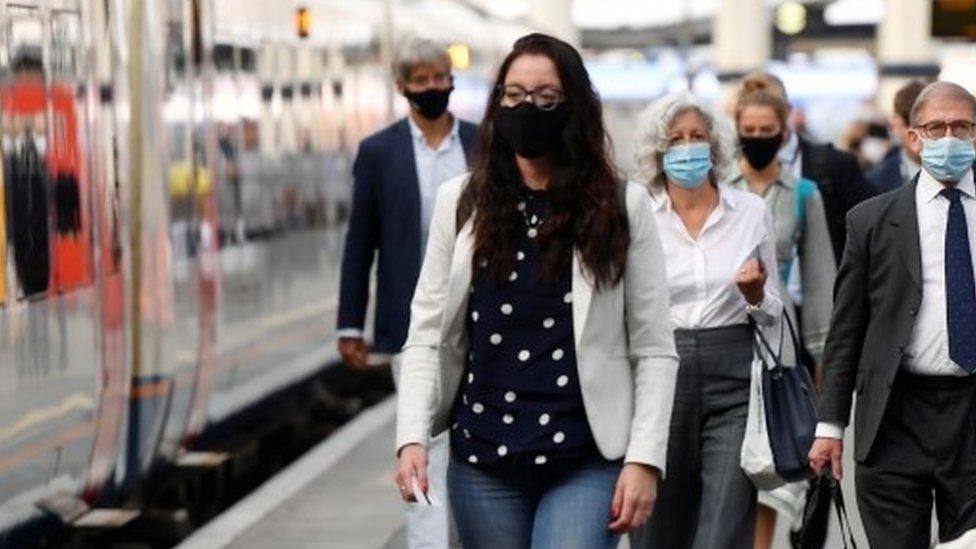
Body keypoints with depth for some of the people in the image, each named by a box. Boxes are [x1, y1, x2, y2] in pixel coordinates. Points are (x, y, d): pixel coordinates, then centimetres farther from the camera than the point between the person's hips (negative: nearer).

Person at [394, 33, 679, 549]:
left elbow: (654, 350, 1)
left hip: (587, 462, -2)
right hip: (483, 462, 3)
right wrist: (412, 437, -7)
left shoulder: (623, 207, 2)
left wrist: (644, 458, -7)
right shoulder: (461, 202, 7)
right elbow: (427, 336, 6)